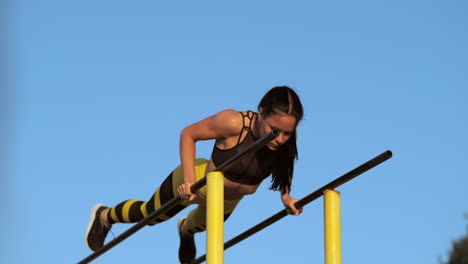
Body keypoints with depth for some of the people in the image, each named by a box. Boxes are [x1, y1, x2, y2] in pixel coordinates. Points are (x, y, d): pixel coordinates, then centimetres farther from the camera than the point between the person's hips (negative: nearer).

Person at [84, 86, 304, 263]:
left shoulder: (287, 139, -28)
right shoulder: (234, 123, -42)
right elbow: (188, 134, -26)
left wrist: (285, 197, -13)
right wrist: (189, 179, -33)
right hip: (197, 183, -4)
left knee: (201, 224, 38)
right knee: (149, 215, 24)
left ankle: (186, 229, 76)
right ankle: (104, 217, 56)